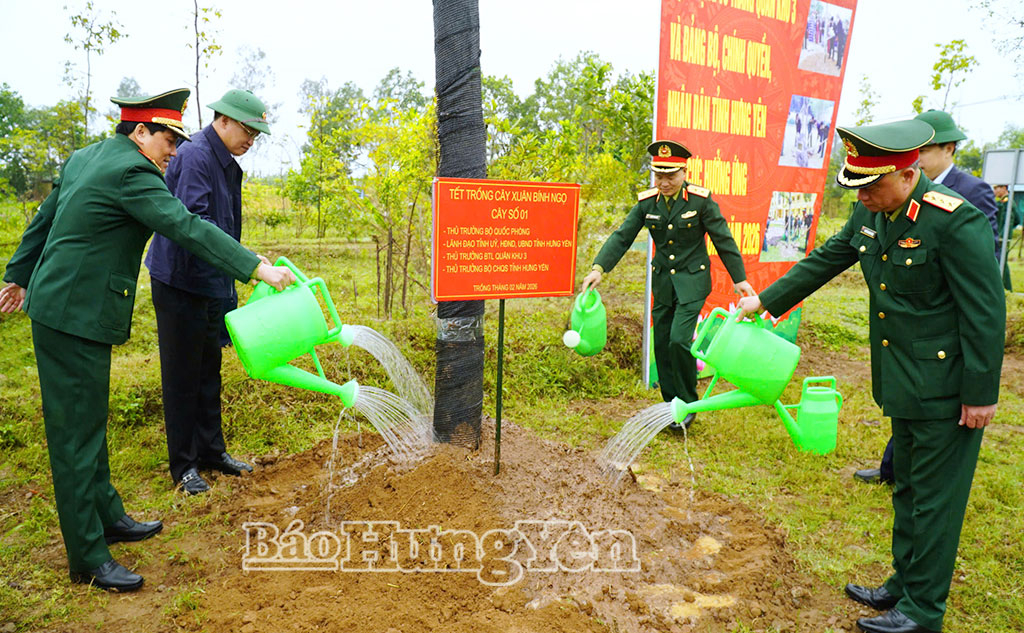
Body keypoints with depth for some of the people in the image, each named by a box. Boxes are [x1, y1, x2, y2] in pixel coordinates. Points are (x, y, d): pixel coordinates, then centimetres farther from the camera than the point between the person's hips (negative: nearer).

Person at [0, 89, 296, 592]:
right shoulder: (130, 171, -17)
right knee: (76, 433, -3)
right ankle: (88, 559, 7)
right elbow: (188, 228, -26)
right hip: (75, 316, -10)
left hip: (58, 303, 10)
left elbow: (43, 220, 21)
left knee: (90, 421, 18)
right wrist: (258, 268, -28)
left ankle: (107, 516, 32)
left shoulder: (83, 158, 13)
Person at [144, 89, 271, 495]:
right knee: (183, 374, 1)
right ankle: (184, 465, 13)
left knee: (209, 371, 15)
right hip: (180, 281, -9)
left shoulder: (227, 164, 13)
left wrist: (230, 291, 18)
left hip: (211, 283, 9)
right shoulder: (194, 156, -16)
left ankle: (211, 450, 28)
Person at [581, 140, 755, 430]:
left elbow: (723, 239, -5)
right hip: (663, 281, 5)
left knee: (679, 340, -17)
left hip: (692, 281, -4)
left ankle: (688, 405, 4)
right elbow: (622, 237, -5)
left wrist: (739, 279, -4)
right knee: (662, 345, 7)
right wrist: (599, 268, -18)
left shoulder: (701, 199, -10)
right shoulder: (647, 202, -1)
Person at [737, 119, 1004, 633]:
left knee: (934, 499, 5)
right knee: (907, 491, 20)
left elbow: (986, 314, -20)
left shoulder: (956, 222, -23)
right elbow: (823, 262, 13)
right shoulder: (869, 215, 1)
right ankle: (902, 585, 36)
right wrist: (764, 300, 16)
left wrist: (981, 394, -17)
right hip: (904, 383, 8)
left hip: (946, 388, -8)